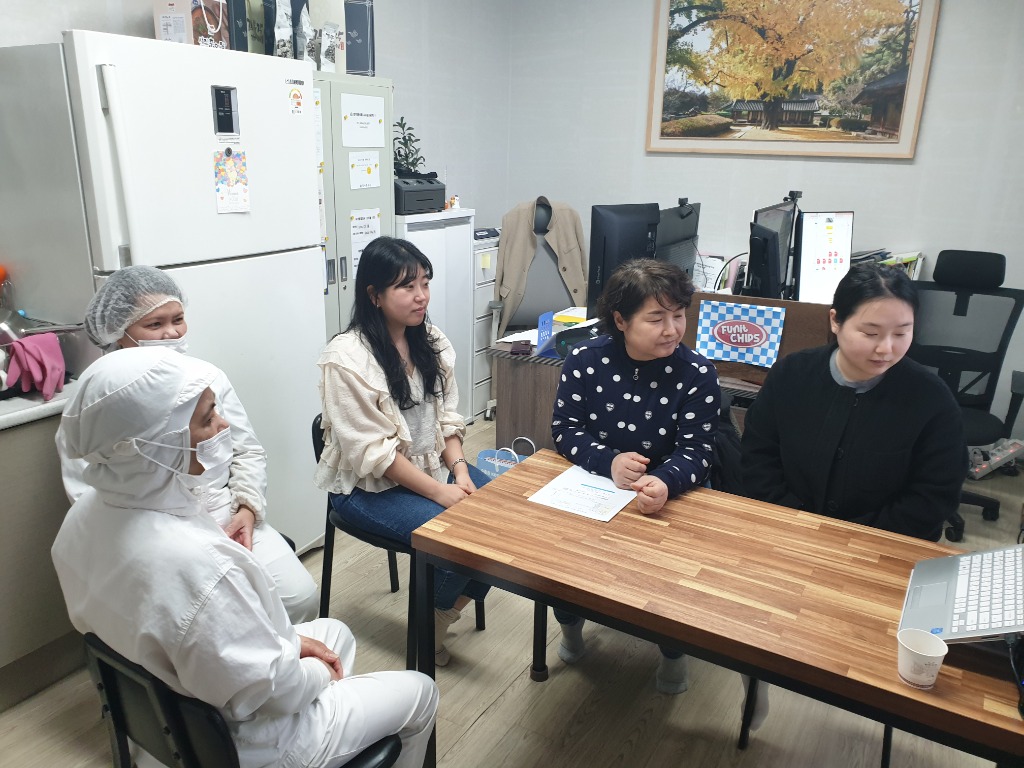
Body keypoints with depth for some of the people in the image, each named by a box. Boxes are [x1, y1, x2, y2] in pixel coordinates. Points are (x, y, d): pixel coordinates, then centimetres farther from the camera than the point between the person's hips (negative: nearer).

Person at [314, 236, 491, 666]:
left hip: (432, 465, 7)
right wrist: (439, 491, -23)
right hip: (367, 486, -7)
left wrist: (460, 469, -11)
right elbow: (373, 454, -21)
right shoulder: (346, 359, -19)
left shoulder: (432, 341, 2)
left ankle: (446, 611, 11)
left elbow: (447, 417, 6)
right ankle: (430, 629, 7)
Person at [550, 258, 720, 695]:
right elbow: (564, 430, -6)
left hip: (667, 496, -1)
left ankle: (673, 651, 15)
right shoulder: (585, 361, -8)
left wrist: (664, 484, -38)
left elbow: (694, 454, -14)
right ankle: (570, 625, 18)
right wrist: (608, 461, -26)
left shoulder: (696, 375, -12)